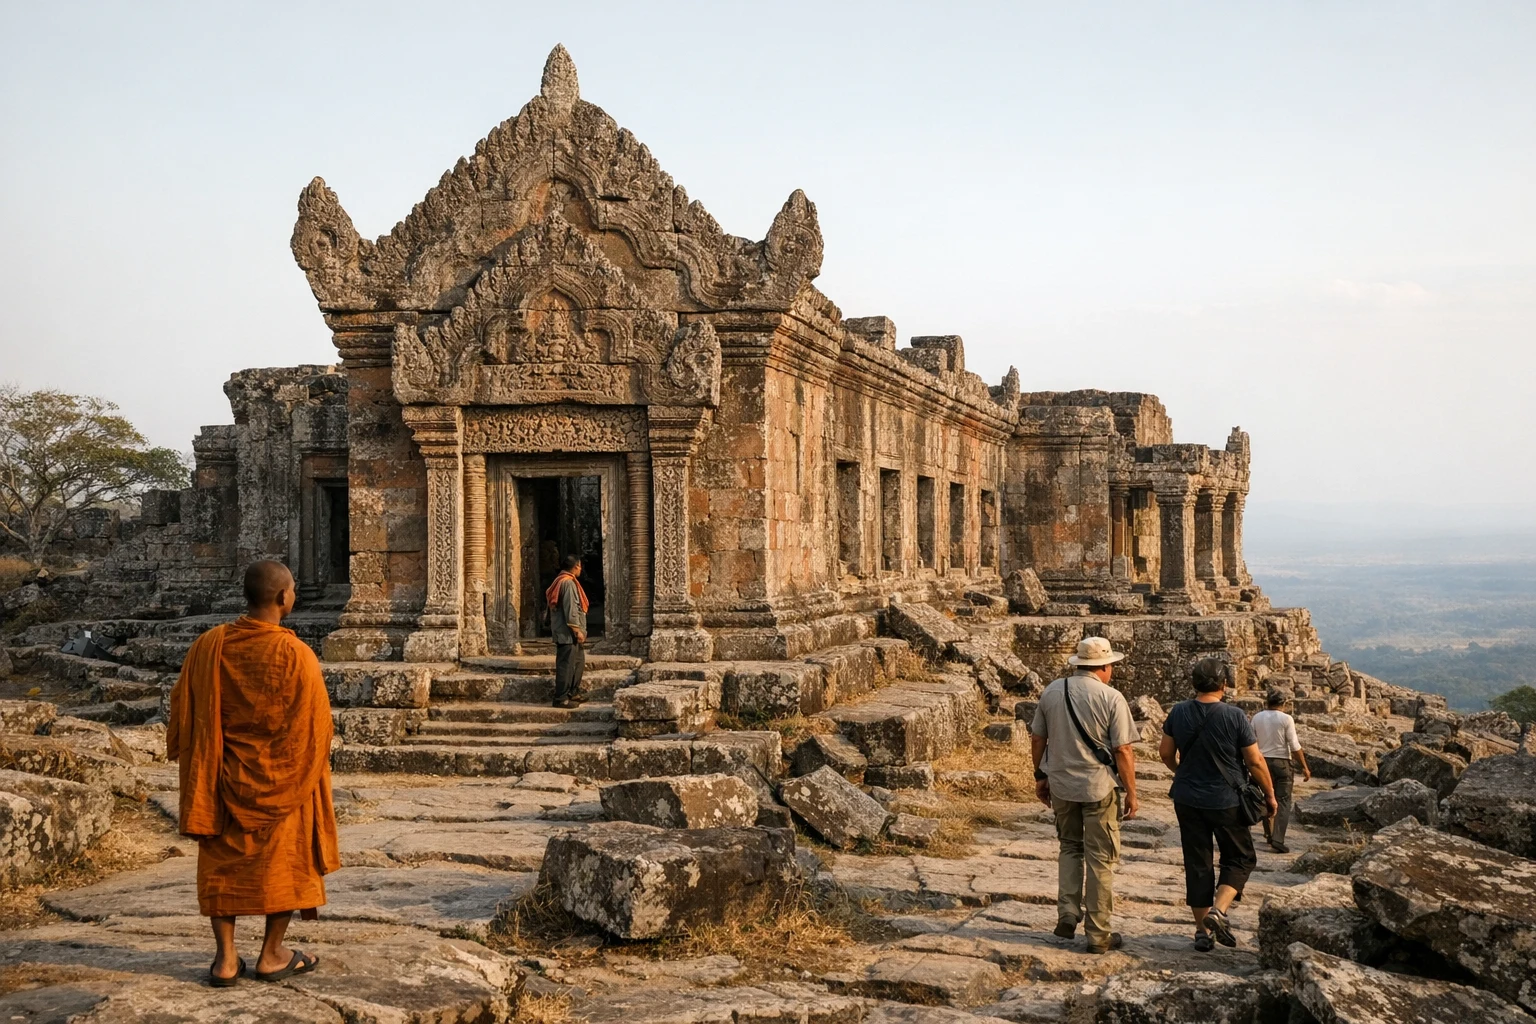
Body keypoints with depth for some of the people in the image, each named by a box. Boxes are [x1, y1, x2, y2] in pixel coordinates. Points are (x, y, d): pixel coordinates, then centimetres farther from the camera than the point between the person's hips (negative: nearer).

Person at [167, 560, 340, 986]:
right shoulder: (296, 655, -20)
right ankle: (272, 955, 19)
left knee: (224, 861, 14)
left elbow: (183, 712, 1)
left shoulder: (208, 646, -9)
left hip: (224, 778, 3)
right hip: (282, 776, -3)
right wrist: (312, 767, 7)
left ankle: (225, 958, 12)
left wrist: (197, 764, 16)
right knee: (284, 860, 12)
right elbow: (316, 725, -12)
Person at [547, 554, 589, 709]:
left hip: (566, 632, 11)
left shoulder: (561, 581, 18)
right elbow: (570, 609, -21)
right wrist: (577, 630, -19)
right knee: (567, 664, -8)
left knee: (578, 662, 18)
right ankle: (561, 699, -7)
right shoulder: (568, 583, -15)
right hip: (567, 632, -11)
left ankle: (573, 694, 25)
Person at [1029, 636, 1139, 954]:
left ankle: (1067, 914, 12)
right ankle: (1098, 933, 11)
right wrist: (1131, 793, -3)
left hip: (1061, 785, 4)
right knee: (1100, 858, 6)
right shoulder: (1112, 698, -11)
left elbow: (1037, 739, 8)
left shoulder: (1052, 690, 2)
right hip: (1100, 786, -4)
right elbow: (1123, 751, -12)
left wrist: (1040, 777, 19)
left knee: (1070, 847, 23)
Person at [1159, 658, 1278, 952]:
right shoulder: (1234, 717, -15)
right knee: (1239, 858, 13)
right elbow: (1255, 762, -10)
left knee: (1197, 863, 11)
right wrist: (1270, 794, 4)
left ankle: (1203, 931, 14)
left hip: (1187, 800, 4)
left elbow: (1166, 753, 7)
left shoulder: (1179, 713, -4)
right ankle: (1218, 910, -7)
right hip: (1226, 801, -3)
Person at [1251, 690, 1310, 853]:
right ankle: (1278, 840, -12)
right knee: (1283, 802, -2)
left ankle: (1270, 835, 28)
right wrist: (1304, 767, -3)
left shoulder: (1257, 718, 1)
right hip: (1281, 762, -4)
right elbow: (1295, 746, -11)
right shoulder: (1286, 719, -9)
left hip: (1262, 761, 4)